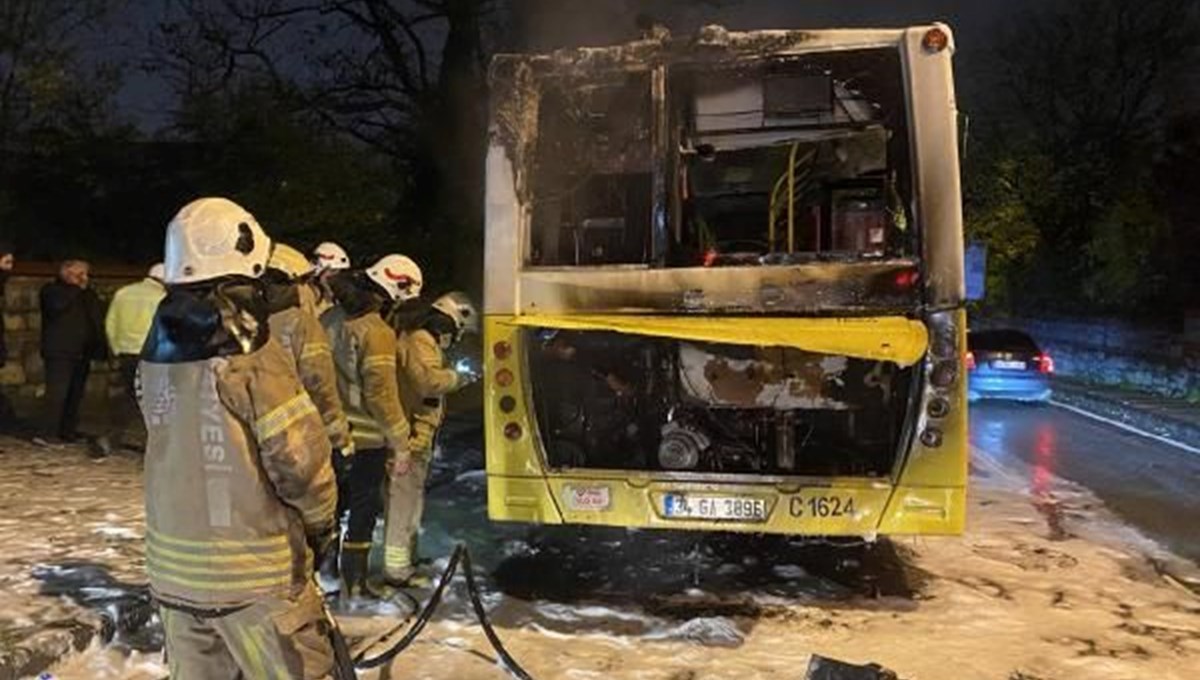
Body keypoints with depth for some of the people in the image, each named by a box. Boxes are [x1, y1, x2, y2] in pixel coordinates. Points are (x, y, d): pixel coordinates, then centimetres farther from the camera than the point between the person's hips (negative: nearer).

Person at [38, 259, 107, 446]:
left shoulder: (87, 294, 19)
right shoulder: (51, 290, 1)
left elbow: (98, 320, 17)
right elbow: (58, 304, -22)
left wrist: (99, 346, 5)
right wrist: (75, 288, -12)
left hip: (82, 353, 7)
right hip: (59, 352, -6)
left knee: (75, 394, 8)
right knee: (57, 393, -12)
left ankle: (68, 431, 15)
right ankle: (48, 434, -10)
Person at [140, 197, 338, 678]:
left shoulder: (160, 350, 0)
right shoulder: (249, 353, -19)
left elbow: (177, 443, 4)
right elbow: (300, 458, -18)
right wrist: (320, 521, -3)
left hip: (173, 569, 6)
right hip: (255, 574, -6)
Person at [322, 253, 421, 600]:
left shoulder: (331, 318, 2)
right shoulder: (378, 332, -20)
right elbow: (382, 395, -21)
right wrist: (400, 445, -12)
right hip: (366, 440, -7)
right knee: (363, 510, 8)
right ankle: (353, 584, 17)